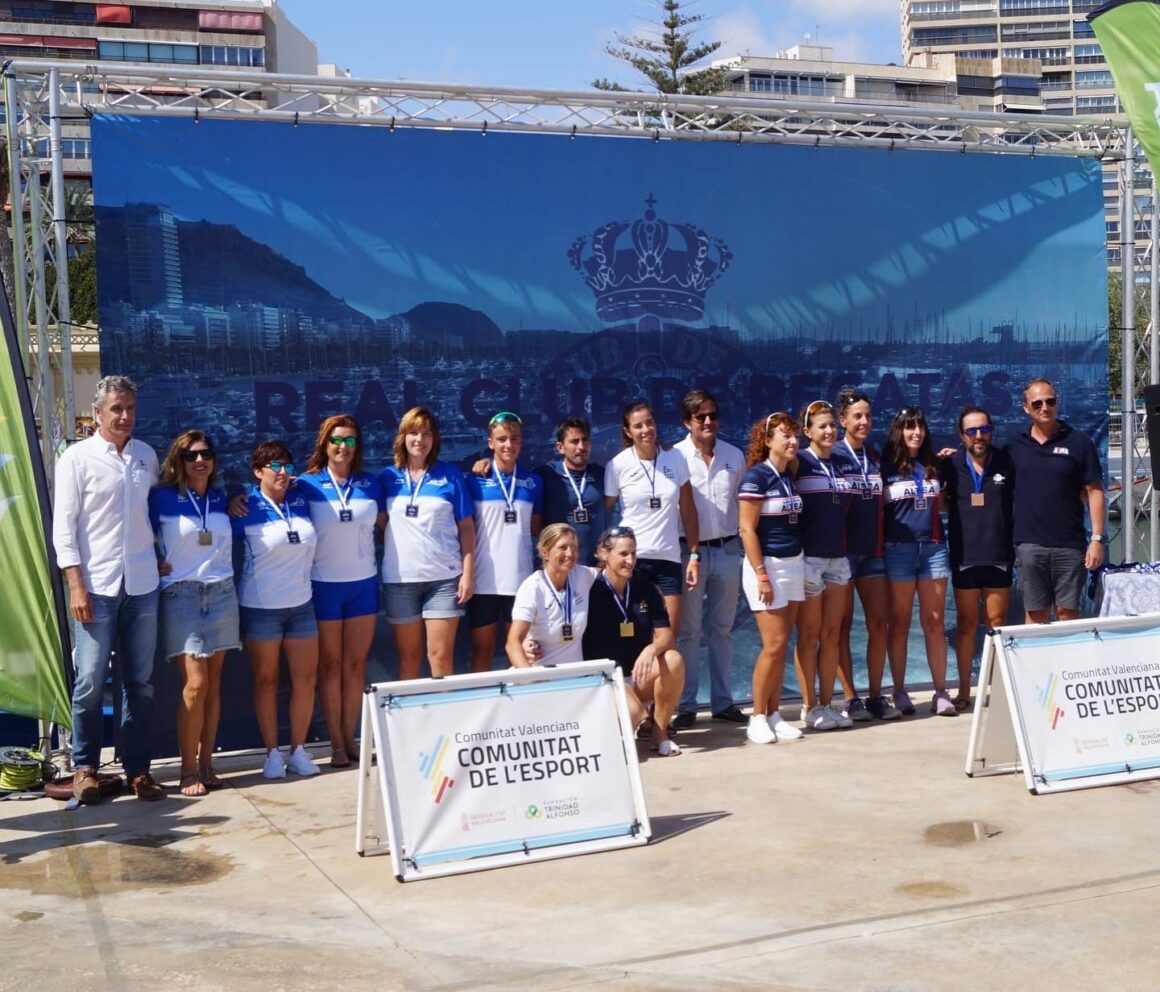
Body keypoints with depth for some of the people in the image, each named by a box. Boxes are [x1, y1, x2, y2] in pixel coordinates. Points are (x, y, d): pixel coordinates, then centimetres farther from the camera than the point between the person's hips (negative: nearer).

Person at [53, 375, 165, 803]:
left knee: (140, 681, 6)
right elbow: (63, 526, -5)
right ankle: (85, 767, 12)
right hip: (95, 585, -4)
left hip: (142, 584, 4)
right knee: (90, 680, -3)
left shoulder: (147, 455, 10)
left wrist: (158, 555, 9)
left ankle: (137, 767, 15)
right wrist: (76, 585, -11)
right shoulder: (77, 458, -2)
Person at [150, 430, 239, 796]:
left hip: (222, 594, 4)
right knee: (195, 683, -11)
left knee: (213, 684, 4)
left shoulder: (220, 498, 11)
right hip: (181, 595, -4)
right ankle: (188, 771, -2)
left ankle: (206, 765, 11)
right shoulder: (163, 498, -2)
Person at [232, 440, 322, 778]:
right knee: (266, 680, 6)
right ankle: (272, 753, 15)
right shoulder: (246, 507, -9)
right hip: (261, 607, -4)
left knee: (306, 677, 5)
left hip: (301, 603, 4)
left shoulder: (302, 499, 3)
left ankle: (298, 750, 17)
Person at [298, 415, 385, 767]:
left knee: (356, 664, 7)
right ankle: (336, 743, 12)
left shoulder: (371, 484, 5)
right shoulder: (307, 484, -3)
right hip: (323, 585, -2)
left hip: (364, 583, 3)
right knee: (330, 665, 5)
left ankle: (350, 738, 16)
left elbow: (384, 523, 14)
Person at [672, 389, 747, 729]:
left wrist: (744, 544, 10)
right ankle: (685, 706, 9)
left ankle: (723, 702, 19)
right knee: (688, 631, 2)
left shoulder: (734, 456, 7)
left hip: (727, 550, 4)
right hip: (690, 550, -4)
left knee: (722, 629, 11)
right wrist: (681, 553, -7)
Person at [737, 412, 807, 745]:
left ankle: (774, 714, 14)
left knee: (781, 645, 7)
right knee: (773, 644, -8)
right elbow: (747, 529, -15)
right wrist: (761, 575, -18)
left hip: (793, 564, 7)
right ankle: (757, 719, 2)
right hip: (767, 565, -7)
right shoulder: (756, 477, -11)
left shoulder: (789, 476, 11)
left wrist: (796, 564, 10)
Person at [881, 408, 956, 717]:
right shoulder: (886, 466, 2)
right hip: (899, 549, -3)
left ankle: (941, 692, 3)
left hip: (933, 548, 3)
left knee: (934, 622, 1)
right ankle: (900, 691, 8)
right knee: (900, 622, 2)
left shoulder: (934, 467, 14)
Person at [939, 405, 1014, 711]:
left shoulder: (1007, 461, 1)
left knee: (998, 622, 5)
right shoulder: (951, 465, 1)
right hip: (964, 556, 0)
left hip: (999, 556, 0)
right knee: (966, 624, 6)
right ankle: (964, 691, 14)